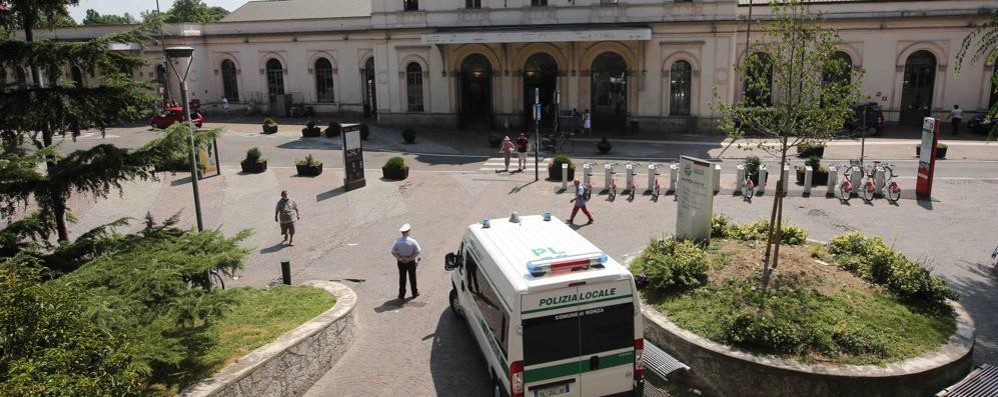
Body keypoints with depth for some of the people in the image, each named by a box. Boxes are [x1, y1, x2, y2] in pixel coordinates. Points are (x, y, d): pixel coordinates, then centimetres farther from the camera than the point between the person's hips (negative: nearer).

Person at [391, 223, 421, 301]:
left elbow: (393, 252, -9)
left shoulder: (397, 241, -10)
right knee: (412, 277, 14)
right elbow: (417, 252, -15)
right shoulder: (412, 241, -14)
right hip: (411, 262, -1)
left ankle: (401, 295, 13)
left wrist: (400, 259, -10)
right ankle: (414, 293, 28)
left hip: (401, 262, 1)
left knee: (402, 278, 10)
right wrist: (410, 259, -13)